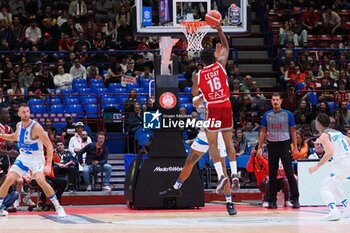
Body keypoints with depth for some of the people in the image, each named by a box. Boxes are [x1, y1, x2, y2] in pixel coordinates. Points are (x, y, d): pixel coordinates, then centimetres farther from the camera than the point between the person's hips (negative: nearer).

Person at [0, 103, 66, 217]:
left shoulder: (36, 127, -22)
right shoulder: (19, 125, -1)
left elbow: (49, 145, -21)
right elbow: (15, 137, 25)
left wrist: (48, 165, -29)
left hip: (36, 158, -6)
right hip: (23, 157, 6)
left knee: (41, 180, -28)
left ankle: (58, 207, -16)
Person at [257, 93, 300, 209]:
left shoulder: (288, 114, 0)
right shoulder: (266, 115, 6)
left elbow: (293, 132, 3)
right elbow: (263, 132, 10)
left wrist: (295, 147, -3)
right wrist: (259, 147, 4)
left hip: (284, 145, -2)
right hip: (272, 146, 2)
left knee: (289, 173, -6)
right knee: (272, 174, 6)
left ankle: (295, 199, -3)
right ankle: (272, 200, 11)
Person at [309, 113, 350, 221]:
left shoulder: (324, 136, -5)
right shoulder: (337, 132, 20)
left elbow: (330, 152, -19)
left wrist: (317, 166, -16)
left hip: (341, 163, -8)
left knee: (325, 189, -7)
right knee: (333, 187, 28)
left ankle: (334, 212, -27)